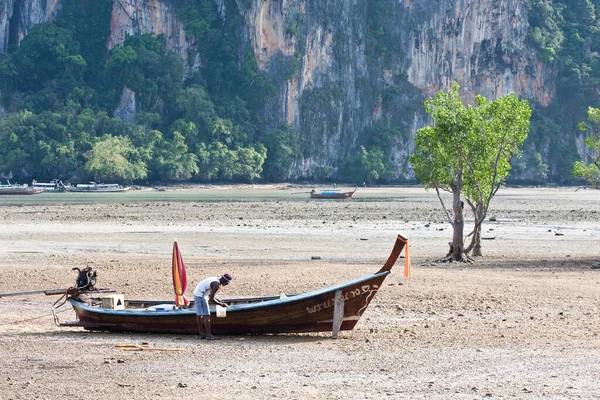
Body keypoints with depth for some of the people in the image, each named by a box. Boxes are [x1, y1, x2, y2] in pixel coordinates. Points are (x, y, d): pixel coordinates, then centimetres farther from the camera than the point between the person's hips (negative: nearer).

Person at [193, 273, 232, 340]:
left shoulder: (216, 280, 11)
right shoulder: (217, 285, -19)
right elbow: (211, 299, -20)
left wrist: (220, 301, 13)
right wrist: (221, 304, -10)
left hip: (197, 293, 10)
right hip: (201, 296, -10)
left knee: (199, 315, 14)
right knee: (206, 315, -8)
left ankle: (202, 334, 20)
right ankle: (209, 335, -8)